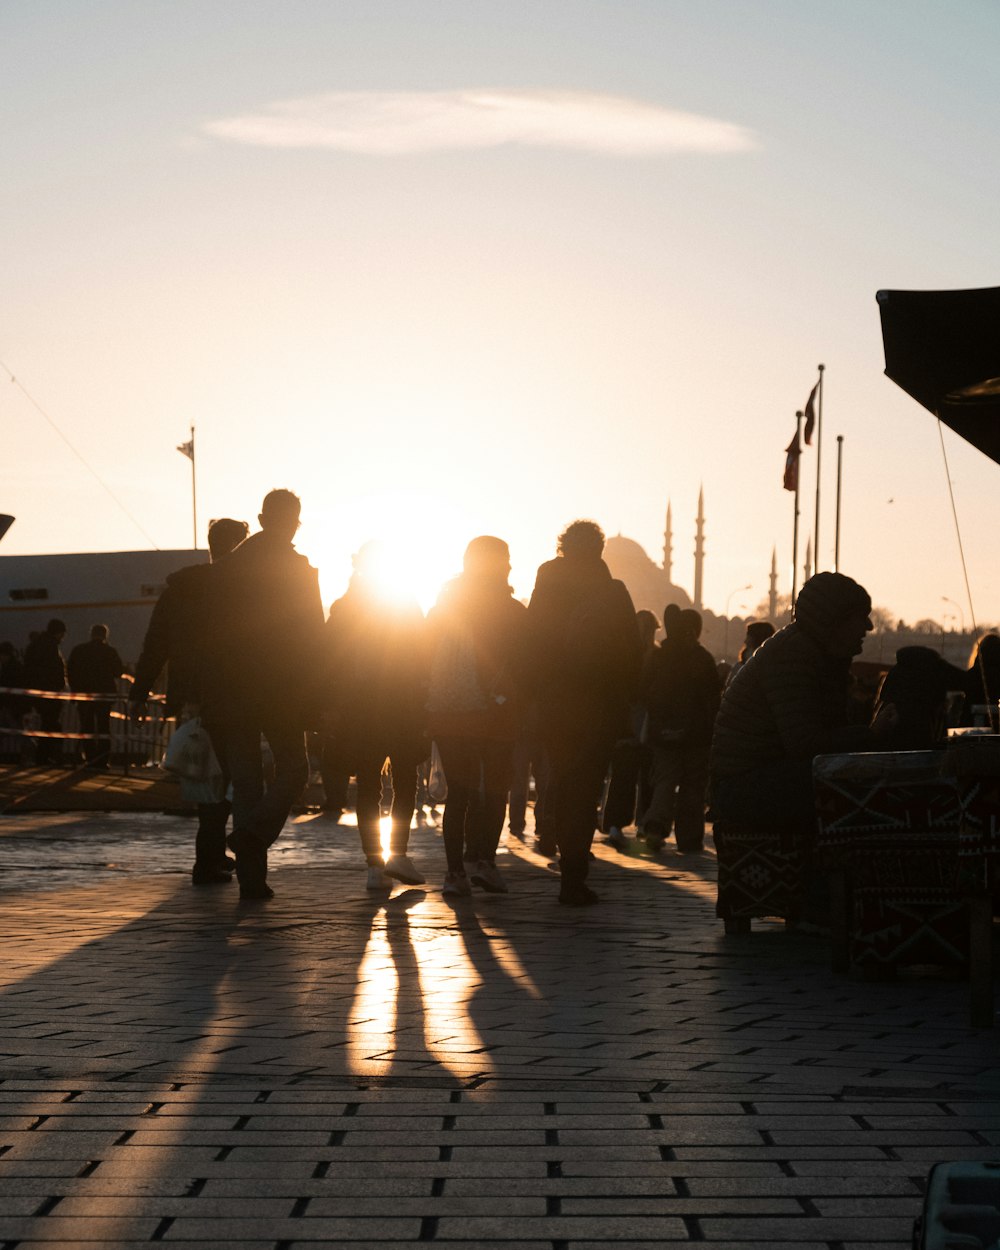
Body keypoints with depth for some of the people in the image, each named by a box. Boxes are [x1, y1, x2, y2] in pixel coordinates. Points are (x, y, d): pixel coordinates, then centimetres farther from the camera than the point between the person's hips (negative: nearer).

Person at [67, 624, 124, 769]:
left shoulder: (78, 650, 0)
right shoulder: (110, 651, -6)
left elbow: (70, 672, 1)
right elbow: (119, 671, 1)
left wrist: (75, 690, 7)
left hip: (84, 693, 1)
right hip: (105, 694, -1)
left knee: (87, 728, 7)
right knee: (103, 728, 6)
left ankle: (90, 760, 0)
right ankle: (102, 761, -1)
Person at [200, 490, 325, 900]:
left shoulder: (228, 566, 5)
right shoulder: (299, 568, -5)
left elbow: (213, 632, 5)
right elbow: (312, 635, -7)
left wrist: (214, 693, 9)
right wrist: (312, 693, -2)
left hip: (231, 691, 3)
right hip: (280, 689, -3)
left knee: (244, 780, 7)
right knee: (292, 769, 11)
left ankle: (252, 877, 4)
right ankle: (253, 832, -14)